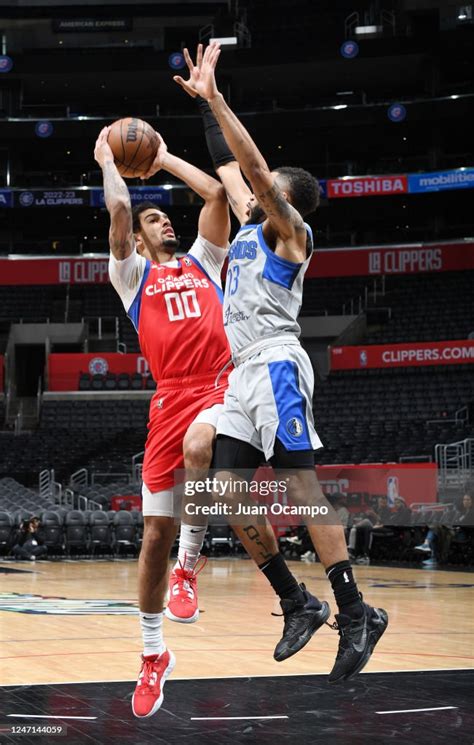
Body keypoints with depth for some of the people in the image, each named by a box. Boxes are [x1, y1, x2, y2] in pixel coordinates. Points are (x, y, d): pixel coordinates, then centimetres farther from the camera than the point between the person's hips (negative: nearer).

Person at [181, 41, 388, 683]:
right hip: (240, 371, 9)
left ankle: (356, 612, -16)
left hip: (275, 364, -9)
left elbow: (254, 167, -14)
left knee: (302, 486, -15)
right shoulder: (249, 224, 21)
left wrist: (215, 97, -14)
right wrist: (206, 102, 26)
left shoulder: (290, 229, -1)